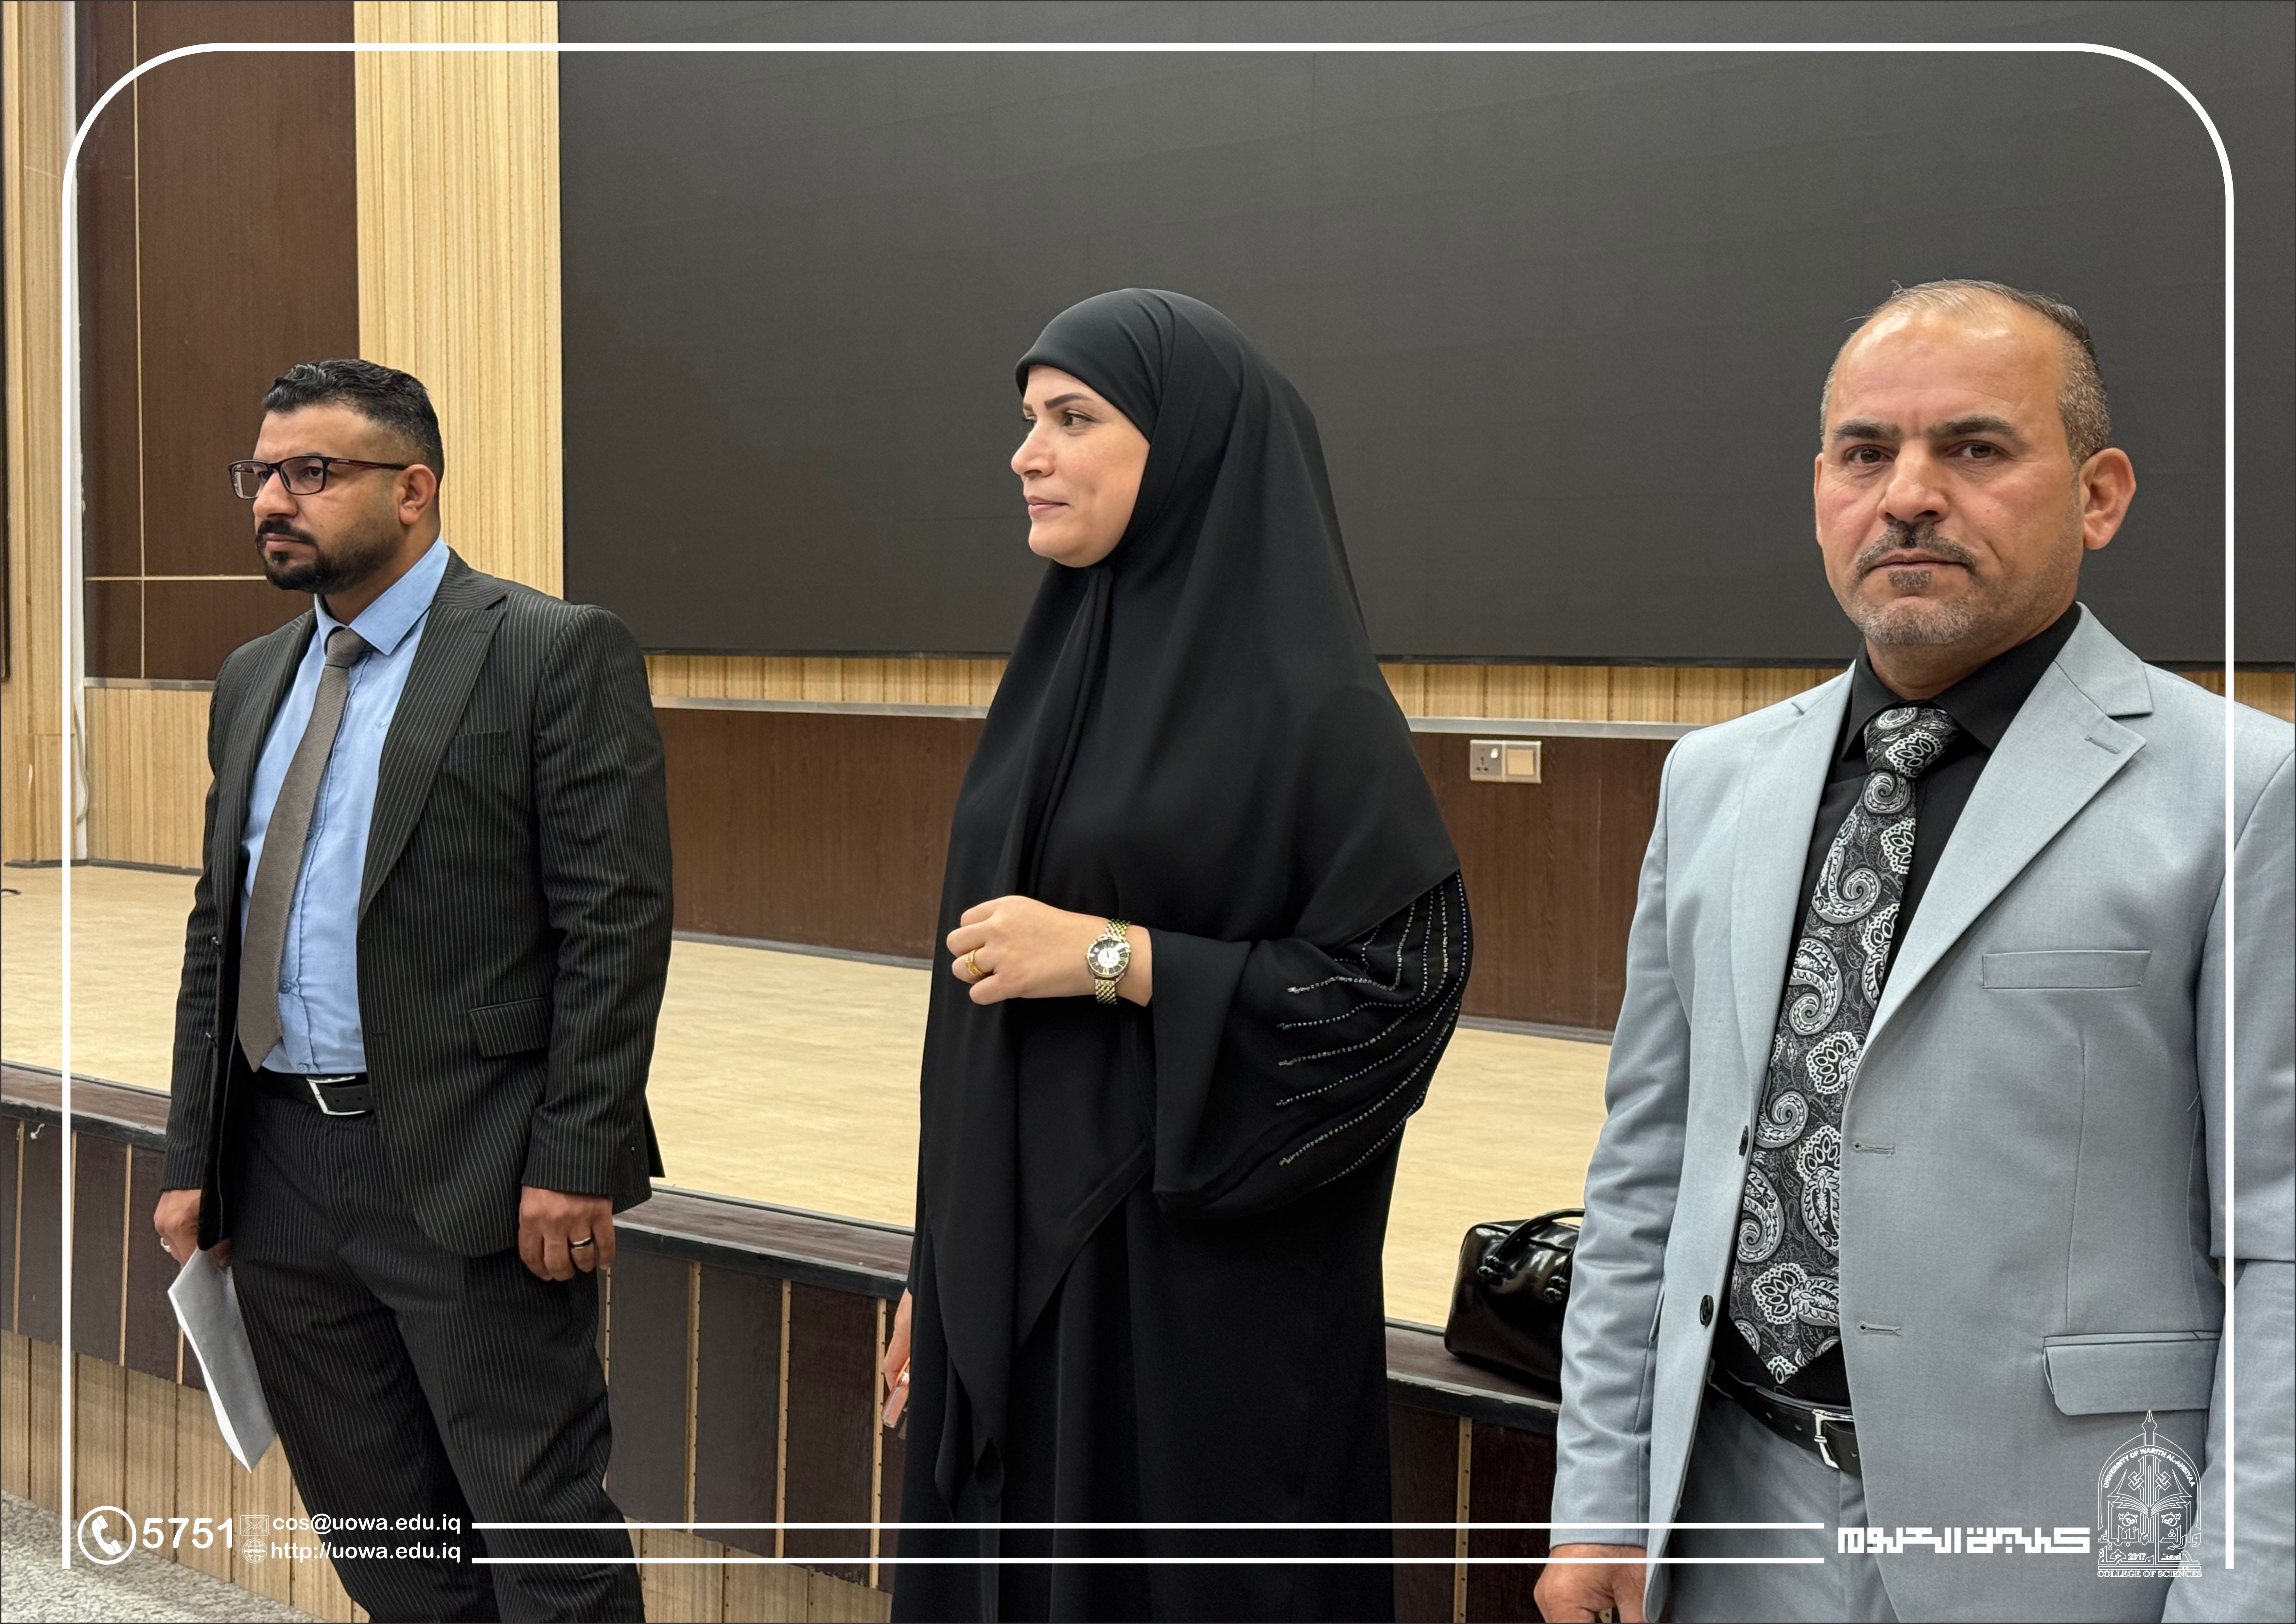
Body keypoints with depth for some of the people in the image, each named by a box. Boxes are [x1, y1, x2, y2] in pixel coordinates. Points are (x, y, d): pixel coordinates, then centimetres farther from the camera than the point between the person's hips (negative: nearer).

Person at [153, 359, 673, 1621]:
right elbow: (218, 932, 17)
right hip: (281, 1177, 7)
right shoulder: (254, 681, 15)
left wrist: (576, 1161, -18)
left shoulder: (557, 653, -7)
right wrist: (191, 1162, 12)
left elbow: (617, 919, -13)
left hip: (471, 1178, -7)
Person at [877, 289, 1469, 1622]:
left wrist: (1111, 958, -18)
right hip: (1015, 1254, 7)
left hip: (1201, 1275, -7)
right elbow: (985, 984, 13)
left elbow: (1409, 975, -16)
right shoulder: (1066, 664, 9)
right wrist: (939, 1264, 13)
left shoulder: (1304, 696, -12)